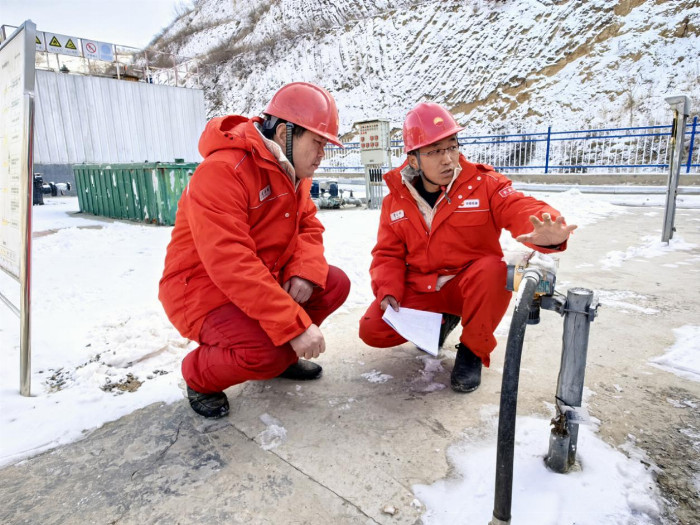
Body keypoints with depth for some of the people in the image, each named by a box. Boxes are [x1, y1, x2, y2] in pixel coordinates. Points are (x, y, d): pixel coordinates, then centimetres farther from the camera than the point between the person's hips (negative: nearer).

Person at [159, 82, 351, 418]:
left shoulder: (292, 172, 4)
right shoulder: (222, 171, -26)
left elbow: (309, 226, 4)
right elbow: (230, 264, -34)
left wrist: (306, 272, -19)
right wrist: (296, 325, -35)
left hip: (264, 279, 8)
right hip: (203, 289, -8)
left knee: (335, 285, -4)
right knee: (266, 352, -30)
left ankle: (280, 356, 14)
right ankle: (199, 376, 4)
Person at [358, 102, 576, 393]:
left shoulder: (483, 183, -11)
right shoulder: (395, 200, -2)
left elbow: (521, 209, -25)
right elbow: (388, 254, 2)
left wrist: (545, 233, -49)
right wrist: (388, 291, -16)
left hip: (471, 286, -2)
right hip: (420, 290, 3)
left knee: (492, 271, -37)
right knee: (372, 331, -13)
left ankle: (472, 350, -8)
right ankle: (441, 320, 17)